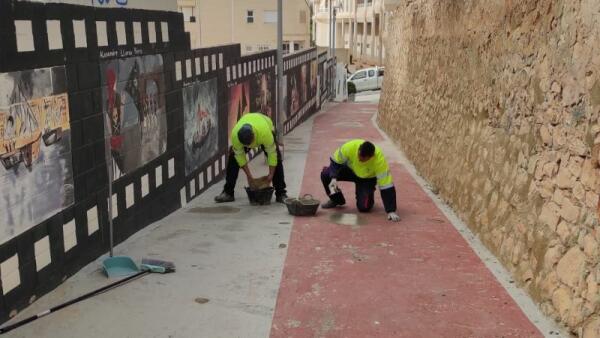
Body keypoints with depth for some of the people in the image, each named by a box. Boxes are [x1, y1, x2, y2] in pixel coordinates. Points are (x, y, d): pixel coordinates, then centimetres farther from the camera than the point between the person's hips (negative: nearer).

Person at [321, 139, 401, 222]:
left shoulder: (379, 159, -38)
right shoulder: (350, 147, -34)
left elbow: (386, 186, -34)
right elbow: (335, 161, -16)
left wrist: (391, 211, -35)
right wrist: (333, 178, -34)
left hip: (368, 178, -3)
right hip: (350, 169, 3)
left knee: (363, 207, -24)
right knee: (325, 174, -21)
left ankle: (369, 197, 15)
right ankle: (337, 200, 6)